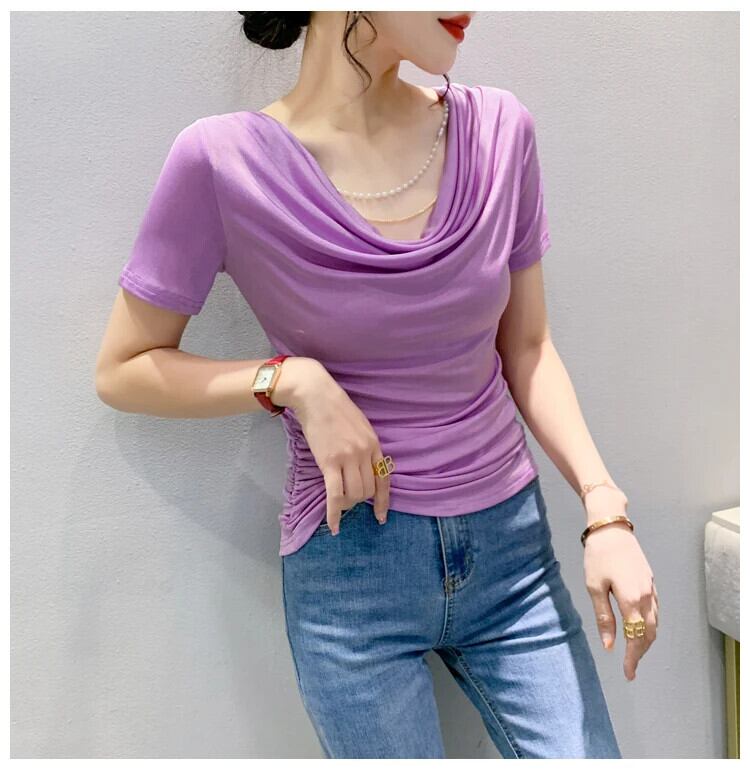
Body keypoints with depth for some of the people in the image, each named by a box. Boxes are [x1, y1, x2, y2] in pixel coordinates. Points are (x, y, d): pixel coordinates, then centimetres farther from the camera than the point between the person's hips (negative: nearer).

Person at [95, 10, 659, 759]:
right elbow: (122, 371, -4)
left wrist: (605, 510, -5)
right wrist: (292, 380, -18)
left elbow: (526, 347, 5)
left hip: (513, 544, 4)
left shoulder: (498, 130, -4)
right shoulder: (223, 161, -13)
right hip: (349, 565, -3)